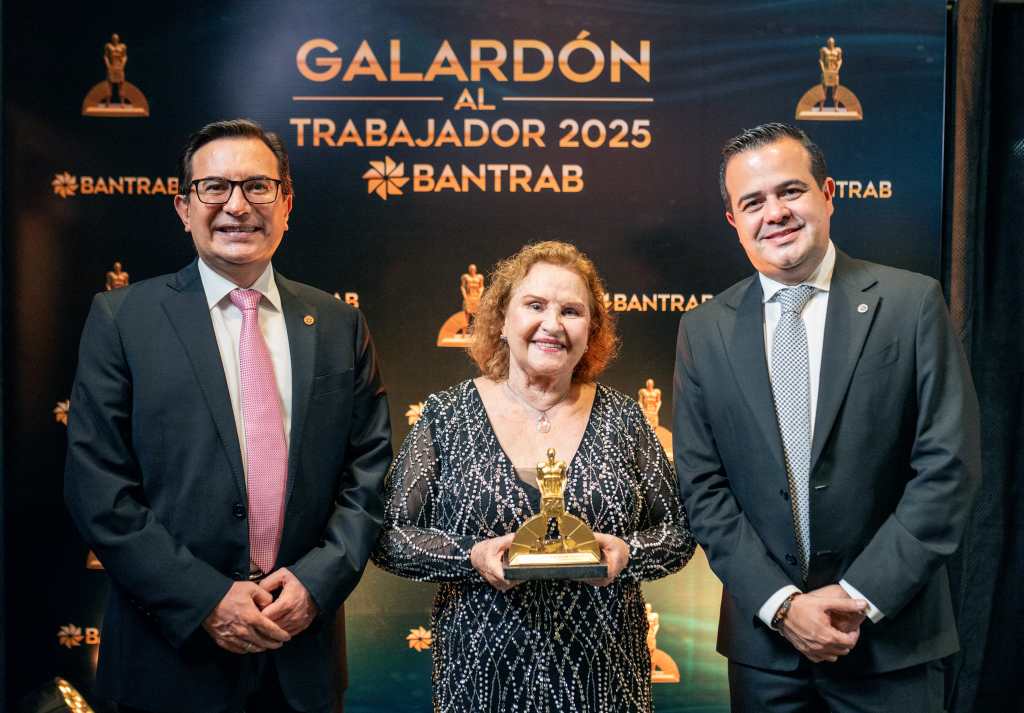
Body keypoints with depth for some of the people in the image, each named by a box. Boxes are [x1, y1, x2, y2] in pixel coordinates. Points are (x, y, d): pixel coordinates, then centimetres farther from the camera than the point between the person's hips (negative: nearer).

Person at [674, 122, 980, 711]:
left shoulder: (913, 302, -6)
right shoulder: (704, 331, 0)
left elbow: (949, 467, -9)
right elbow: (703, 487, -2)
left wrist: (860, 595, -13)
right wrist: (781, 603, -10)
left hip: (891, 635, -1)